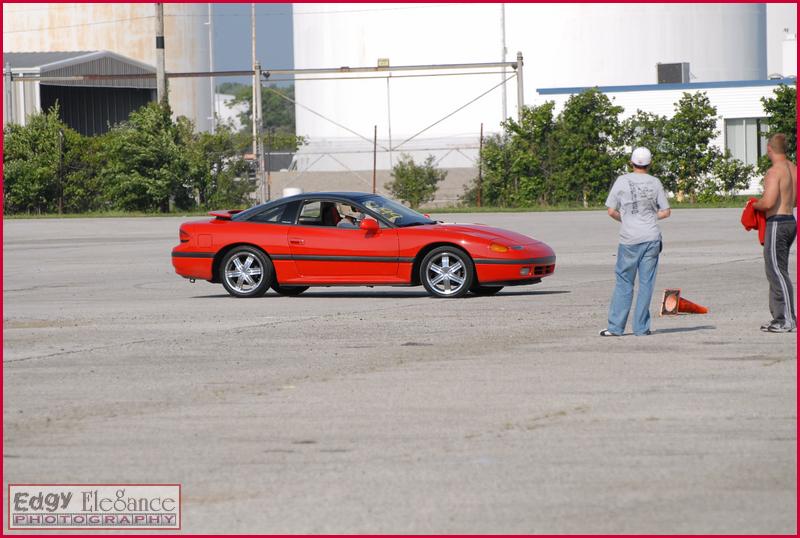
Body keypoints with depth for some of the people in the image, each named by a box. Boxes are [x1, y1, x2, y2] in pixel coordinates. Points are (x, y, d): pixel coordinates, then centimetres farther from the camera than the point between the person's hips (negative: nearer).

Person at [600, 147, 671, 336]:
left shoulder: (622, 181, -2)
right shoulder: (654, 183, 2)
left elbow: (611, 211, -1)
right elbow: (665, 212, 6)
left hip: (629, 239, -1)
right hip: (651, 238, 1)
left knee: (624, 283, 4)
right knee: (646, 283, 5)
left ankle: (615, 326, 0)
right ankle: (641, 327, 5)